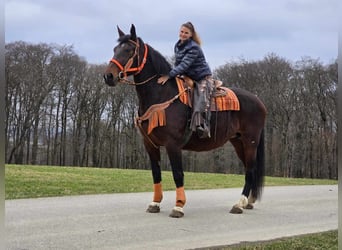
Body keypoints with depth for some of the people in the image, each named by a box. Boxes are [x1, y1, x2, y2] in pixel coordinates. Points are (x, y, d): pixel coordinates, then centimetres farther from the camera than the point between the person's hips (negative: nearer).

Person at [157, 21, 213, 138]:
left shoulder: (194, 48, -19)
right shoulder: (177, 46, 7)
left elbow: (184, 64, -28)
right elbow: (177, 63, 16)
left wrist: (169, 75, -35)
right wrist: (176, 75, -1)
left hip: (202, 78, -9)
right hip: (188, 78, 9)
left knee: (201, 101, -24)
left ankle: (203, 128, -28)